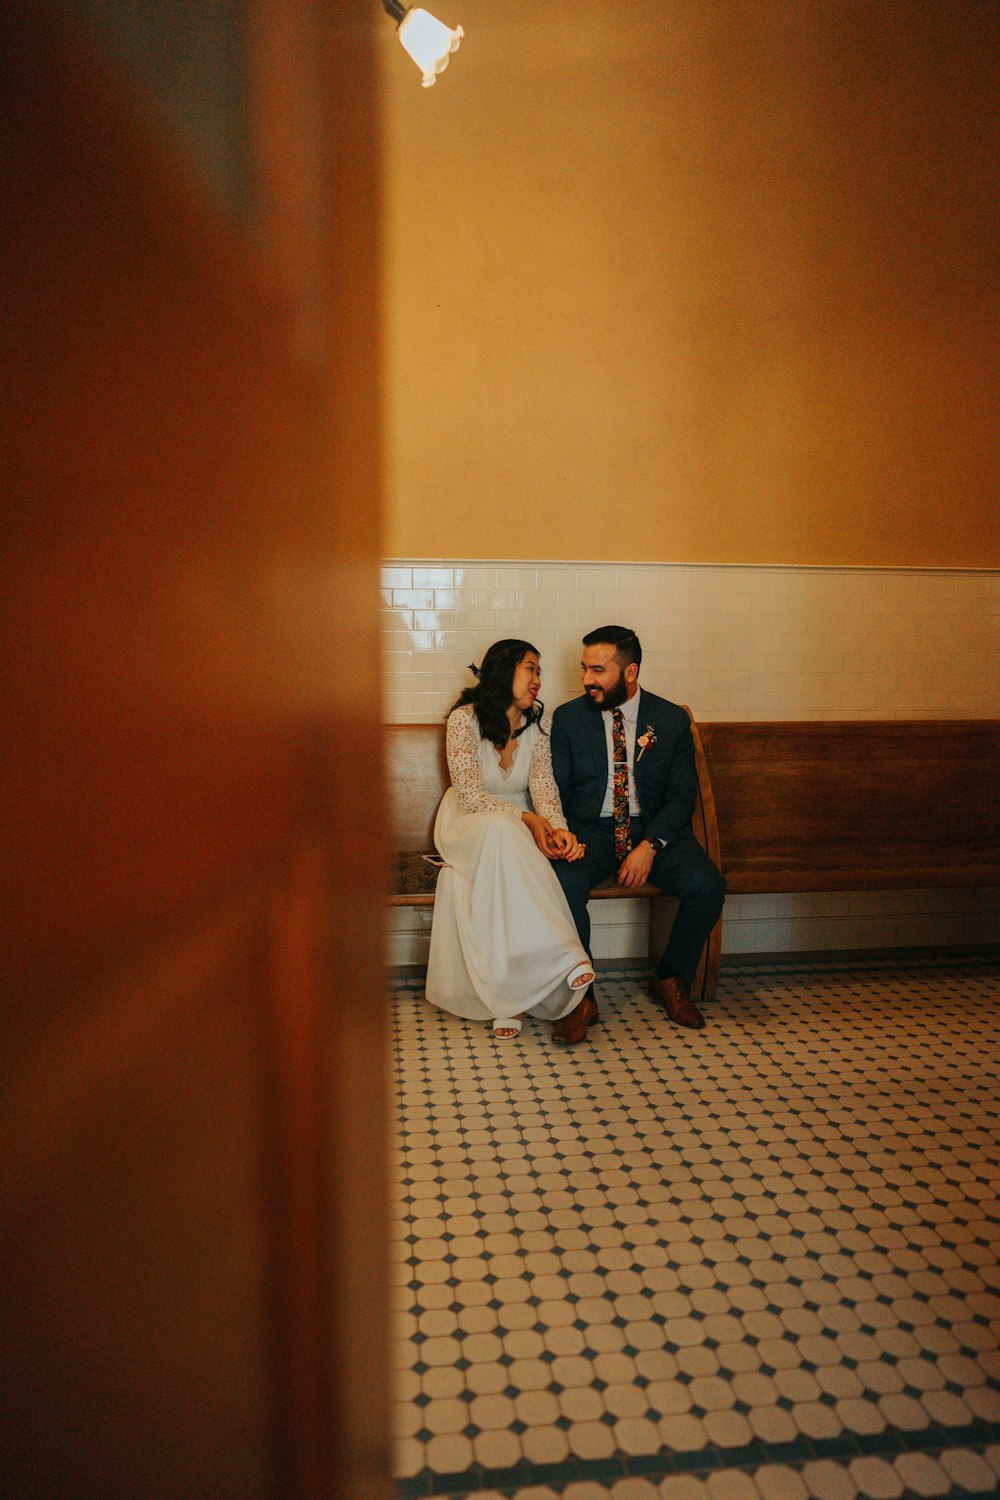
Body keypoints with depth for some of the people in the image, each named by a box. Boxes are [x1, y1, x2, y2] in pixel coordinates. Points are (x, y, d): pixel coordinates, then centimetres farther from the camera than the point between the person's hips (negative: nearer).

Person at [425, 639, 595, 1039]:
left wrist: (558, 827, -29)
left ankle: (509, 993, -32)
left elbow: (542, 783, -8)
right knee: (503, 832, -39)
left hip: (520, 826, 4)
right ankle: (563, 958, -44)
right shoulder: (464, 719, -13)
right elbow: (470, 795, -17)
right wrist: (527, 819, -29)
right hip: (467, 823, -3)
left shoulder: (539, 720, 1)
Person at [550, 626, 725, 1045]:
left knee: (707, 886, -25)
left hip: (655, 831, 1)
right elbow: (556, 791, 4)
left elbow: (682, 795, -1)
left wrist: (650, 845, -17)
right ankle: (581, 998, -13)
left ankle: (670, 980, 3)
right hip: (590, 830, 0)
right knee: (563, 884, -33)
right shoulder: (568, 718, 3)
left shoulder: (672, 720, 2)